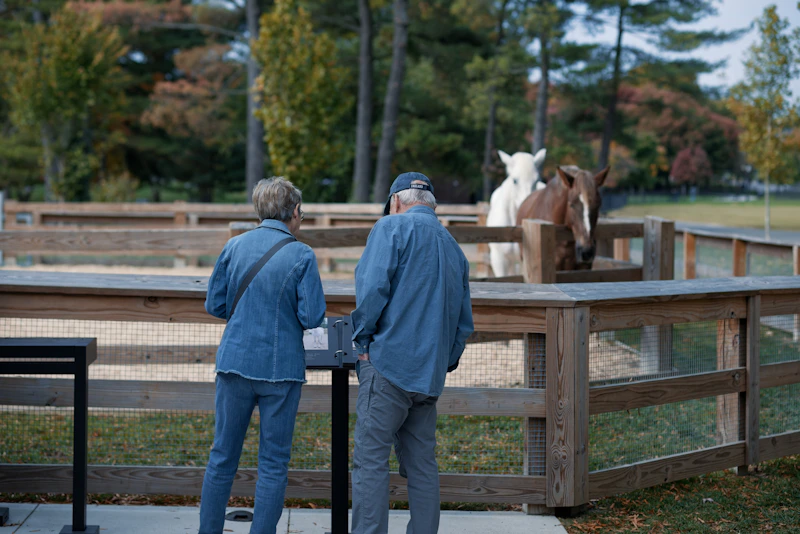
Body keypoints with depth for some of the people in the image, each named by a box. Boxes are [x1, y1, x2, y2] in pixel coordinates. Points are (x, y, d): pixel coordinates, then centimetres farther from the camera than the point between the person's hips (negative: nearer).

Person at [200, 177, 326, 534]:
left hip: (235, 361, 3)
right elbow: (312, 317, -11)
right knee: (273, 464, 6)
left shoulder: (234, 246, 2)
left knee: (222, 457, 12)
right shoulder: (301, 256, -8)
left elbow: (214, 305, 5)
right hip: (281, 367, -3)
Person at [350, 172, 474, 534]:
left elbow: (373, 288, -14)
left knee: (371, 461, -6)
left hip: (389, 363, -7)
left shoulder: (392, 228, -2)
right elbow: (464, 321, 20)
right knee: (422, 465, 11)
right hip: (430, 375, 7)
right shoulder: (452, 247, 19)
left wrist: (361, 340, -3)